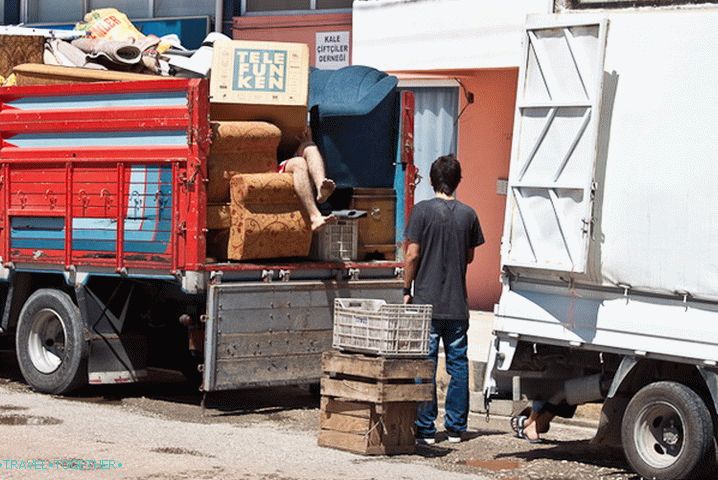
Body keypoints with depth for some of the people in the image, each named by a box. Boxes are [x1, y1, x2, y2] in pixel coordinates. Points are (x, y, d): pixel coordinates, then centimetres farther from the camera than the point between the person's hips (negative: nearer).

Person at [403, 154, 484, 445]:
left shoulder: (423, 210, -8)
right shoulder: (468, 215, 3)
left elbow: (412, 255, -9)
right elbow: (470, 256, 12)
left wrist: (407, 290, 1)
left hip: (426, 302, -3)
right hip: (457, 304, 3)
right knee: (458, 364, 10)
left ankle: (425, 429, 0)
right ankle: (456, 427, 13)